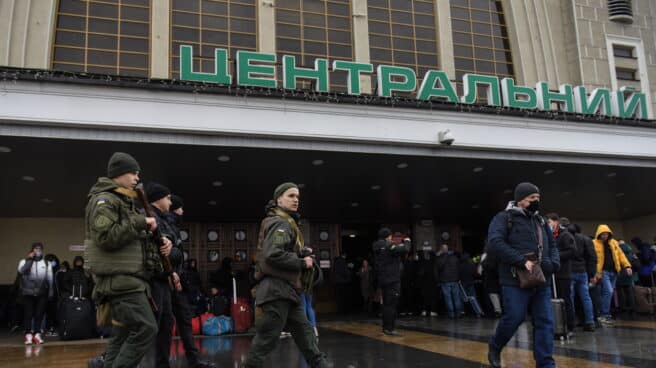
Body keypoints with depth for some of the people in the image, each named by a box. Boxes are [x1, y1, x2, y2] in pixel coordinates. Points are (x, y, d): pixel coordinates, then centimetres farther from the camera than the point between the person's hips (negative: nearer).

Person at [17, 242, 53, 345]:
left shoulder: (46, 263, 13)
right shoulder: (25, 261, 7)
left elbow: (50, 279, 12)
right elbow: (21, 271, -14)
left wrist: (50, 292, 7)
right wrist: (29, 259, -12)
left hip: (42, 293, 1)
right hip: (28, 292, -1)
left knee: (39, 314, 0)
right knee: (28, 314, -5)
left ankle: (37, 334, 5)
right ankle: (28, 335, -1)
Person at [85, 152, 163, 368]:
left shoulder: (126, 203, 22)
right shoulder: (104, 200, -8)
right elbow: (106, 237, -23)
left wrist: (160, 242, 9)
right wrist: (140, 222, -16)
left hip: (131, 279, 10)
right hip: (120, 279, -10)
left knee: (124, 335, 12)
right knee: (146, 329, -15)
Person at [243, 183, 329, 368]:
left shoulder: (286, 223, 21)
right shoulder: (281, 223, -12)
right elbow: (273, 254, -26)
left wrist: (303, 257, 7)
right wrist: (302, 263, -16)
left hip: (285, 290, 11)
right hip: (276, 289, -11)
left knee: (305, 331, 14)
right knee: (266, 339, -6)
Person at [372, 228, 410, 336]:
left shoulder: (378, 247, 11)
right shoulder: (388, 246, -16)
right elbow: (405, 250, -22)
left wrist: (399, 246, 14)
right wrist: (407, 242, -3)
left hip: (383, 279, 9)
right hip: (392, 279, -9)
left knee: (387, 303, 16)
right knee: (391, 304, -6)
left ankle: (386, 327, 21)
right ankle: (390, 328, -5)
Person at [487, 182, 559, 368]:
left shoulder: (540, 221, 20)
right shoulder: (504, 218, -3)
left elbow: (552, 245, 24)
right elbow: (495, 243, -17)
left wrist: (553, 263, 1)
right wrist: (522, 261, -21)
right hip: (516, 280, -6)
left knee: (545, 322, 3)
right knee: (514, 318, -6)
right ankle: (495, 346, 22)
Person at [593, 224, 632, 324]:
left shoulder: (613, 242, 13)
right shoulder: (595, 243, -5)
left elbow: (620, 254, 13)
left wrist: (627, 266, 1)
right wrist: (596, 273, -16)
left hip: (613, 271, 6)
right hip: (603, 272, -6)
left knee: (608, 292, 10)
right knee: (608, 291, -15)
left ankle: (606, 314, 19)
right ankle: (604, 315, -9)